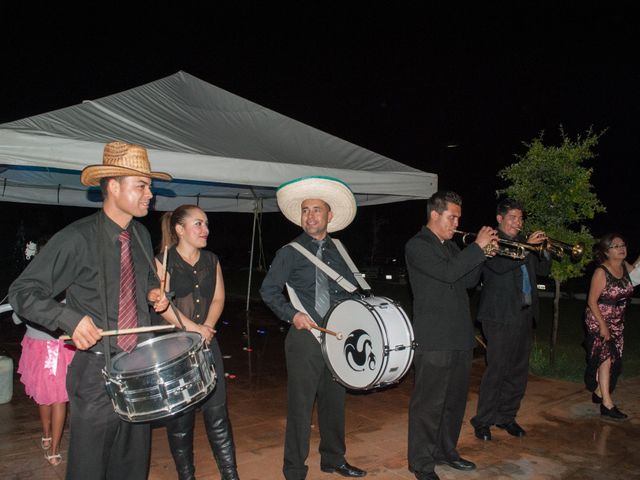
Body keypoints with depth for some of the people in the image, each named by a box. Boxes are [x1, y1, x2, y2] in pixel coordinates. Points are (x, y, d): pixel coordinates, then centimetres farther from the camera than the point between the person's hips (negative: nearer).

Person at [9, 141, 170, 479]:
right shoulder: (76, 239, -15)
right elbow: (22, 292, -12)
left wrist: (153, 291, 2)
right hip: (97, 371, -5)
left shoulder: (141, 236, 5)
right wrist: (71, 319, -25)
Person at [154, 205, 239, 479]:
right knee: (180, 415, 5)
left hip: (207, 343, 4)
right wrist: (193, 329, -17)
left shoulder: (211, 260, 11)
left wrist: (207, 327, -8)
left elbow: (218, 298, 8)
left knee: (217, 411, 2)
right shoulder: (163, 261, -4)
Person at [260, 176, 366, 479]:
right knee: (301, 406, 1)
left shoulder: (339, 252, 10)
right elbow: (268, 291, -3)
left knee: (334, 401, 15)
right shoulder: (290, 252, -3)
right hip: (304, 337, -4)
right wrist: (292, 315, -14)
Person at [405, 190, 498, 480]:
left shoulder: (450, 246, 17)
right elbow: (448, 273, -23)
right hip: (434, 340, -9)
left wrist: (482, 255, 2)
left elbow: (469, 281, 16)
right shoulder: (417, 246, -10)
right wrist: (478, 246, -18)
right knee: (428, 403, 0)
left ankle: (445, 451, 34)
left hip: (460, 337, 9)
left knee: (455, 400, 18)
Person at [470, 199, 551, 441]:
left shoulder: (522, 242, 16)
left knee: (518, 371, 12)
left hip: (525, 313, 7)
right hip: (501, 316, -7)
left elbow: (542, 271, 16)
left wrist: (544, 250, -1)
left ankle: (506, 416, 26)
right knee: (497, 370, -5)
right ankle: (483, 421, 7)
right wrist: (527, 246, -21)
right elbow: (498, 265, -22)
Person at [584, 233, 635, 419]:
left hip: (617, 322, 7)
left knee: (611, 358, 14)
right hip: (599, 321, -7)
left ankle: (599, 392, 30)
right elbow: (592, 301, -17)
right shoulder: (601, 272, -18)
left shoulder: (625, 267, 0)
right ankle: (607, 405, -8)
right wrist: (603, 325, -19)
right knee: (606, 358, -10)